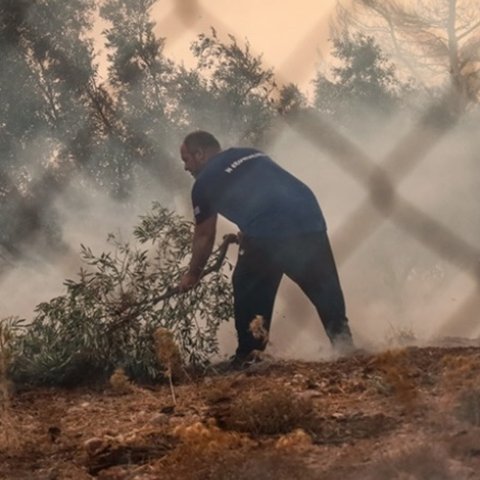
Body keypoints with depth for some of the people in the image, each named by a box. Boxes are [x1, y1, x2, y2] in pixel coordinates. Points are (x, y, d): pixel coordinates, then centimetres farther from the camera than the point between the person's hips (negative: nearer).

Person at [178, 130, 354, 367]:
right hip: (309, 219, 5)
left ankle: (249, 355, 18)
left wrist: (193, 274, 31)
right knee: (325, 289, 14)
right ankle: (343, 341, 10)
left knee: (249, 294, 15)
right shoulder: (252, 153, 28)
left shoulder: (205, 181, 11)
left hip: (267, 235, -5)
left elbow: (204, 235, 18)